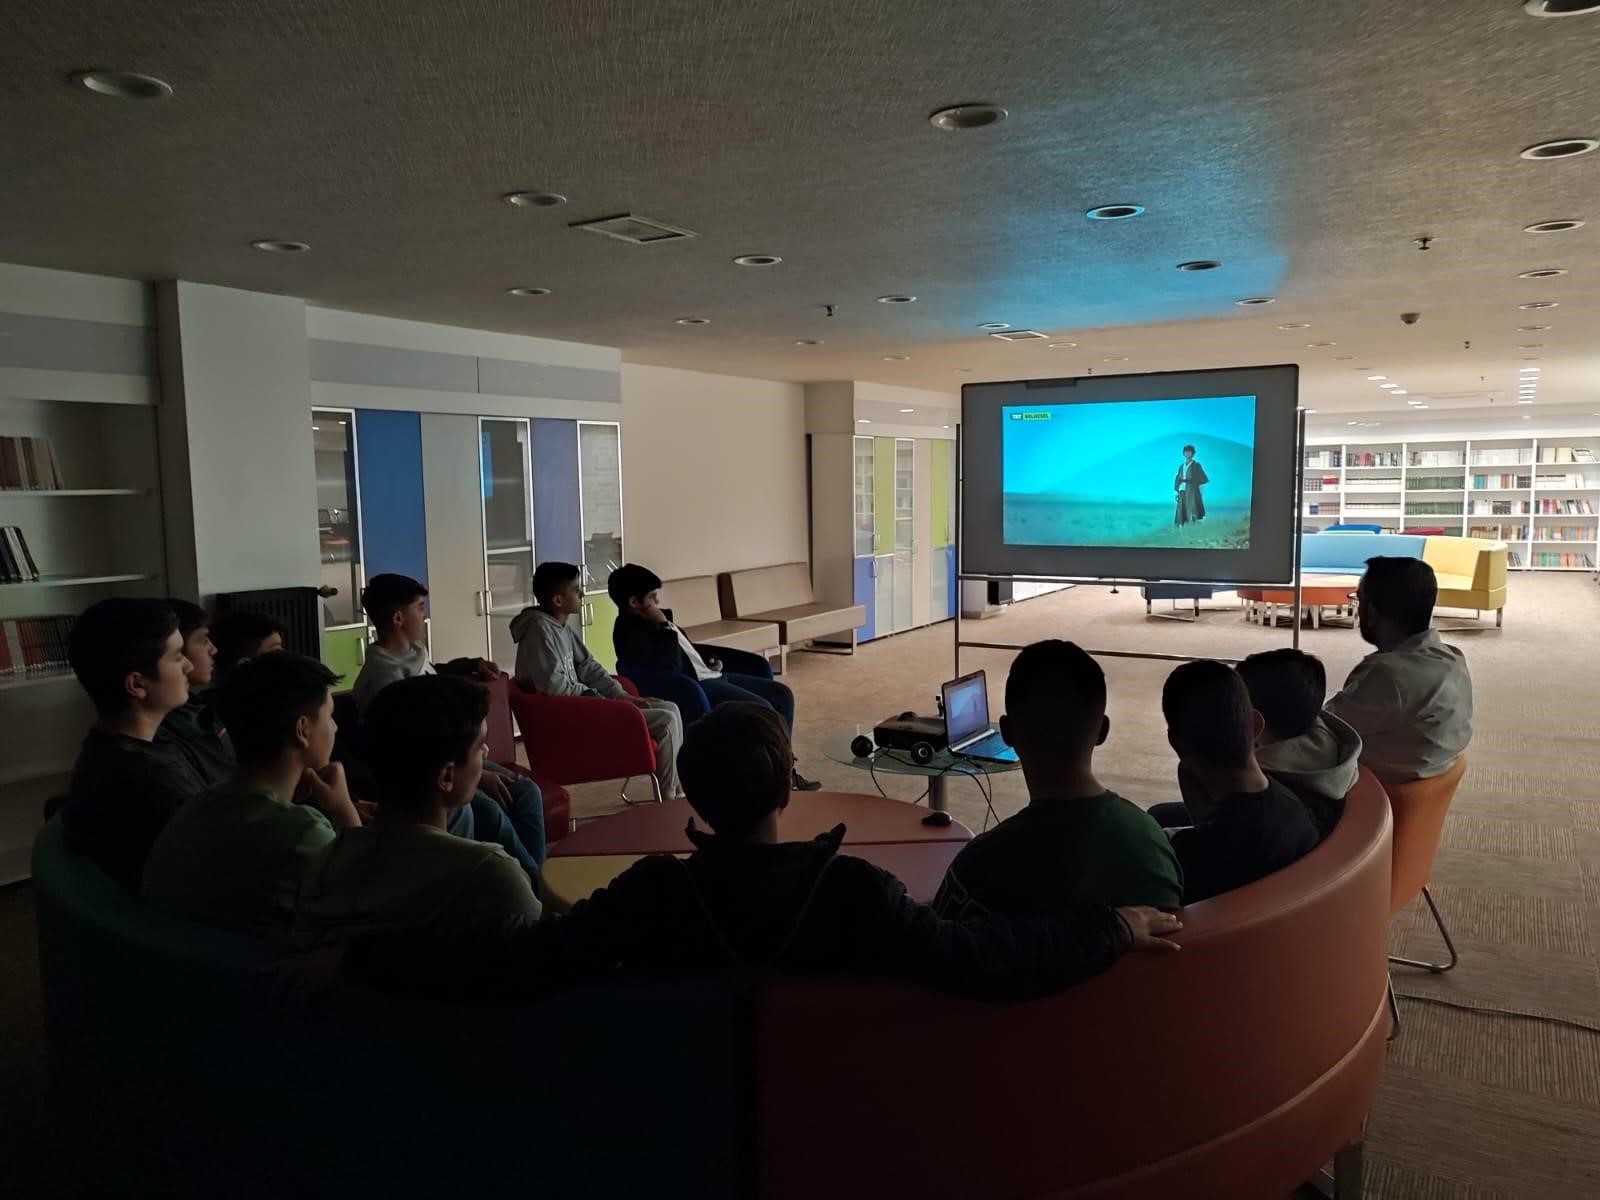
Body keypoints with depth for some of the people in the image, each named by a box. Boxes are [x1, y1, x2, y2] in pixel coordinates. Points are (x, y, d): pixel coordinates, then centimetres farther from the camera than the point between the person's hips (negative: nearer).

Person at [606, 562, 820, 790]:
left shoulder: (651, 621, 15)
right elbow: (670, 668, -28)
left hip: (709, 676, 11)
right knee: (761, 710, -25)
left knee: (782, 694, 4)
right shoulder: (631, 632, -16)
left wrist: (710, 658, 13)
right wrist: (665, 627, -20)